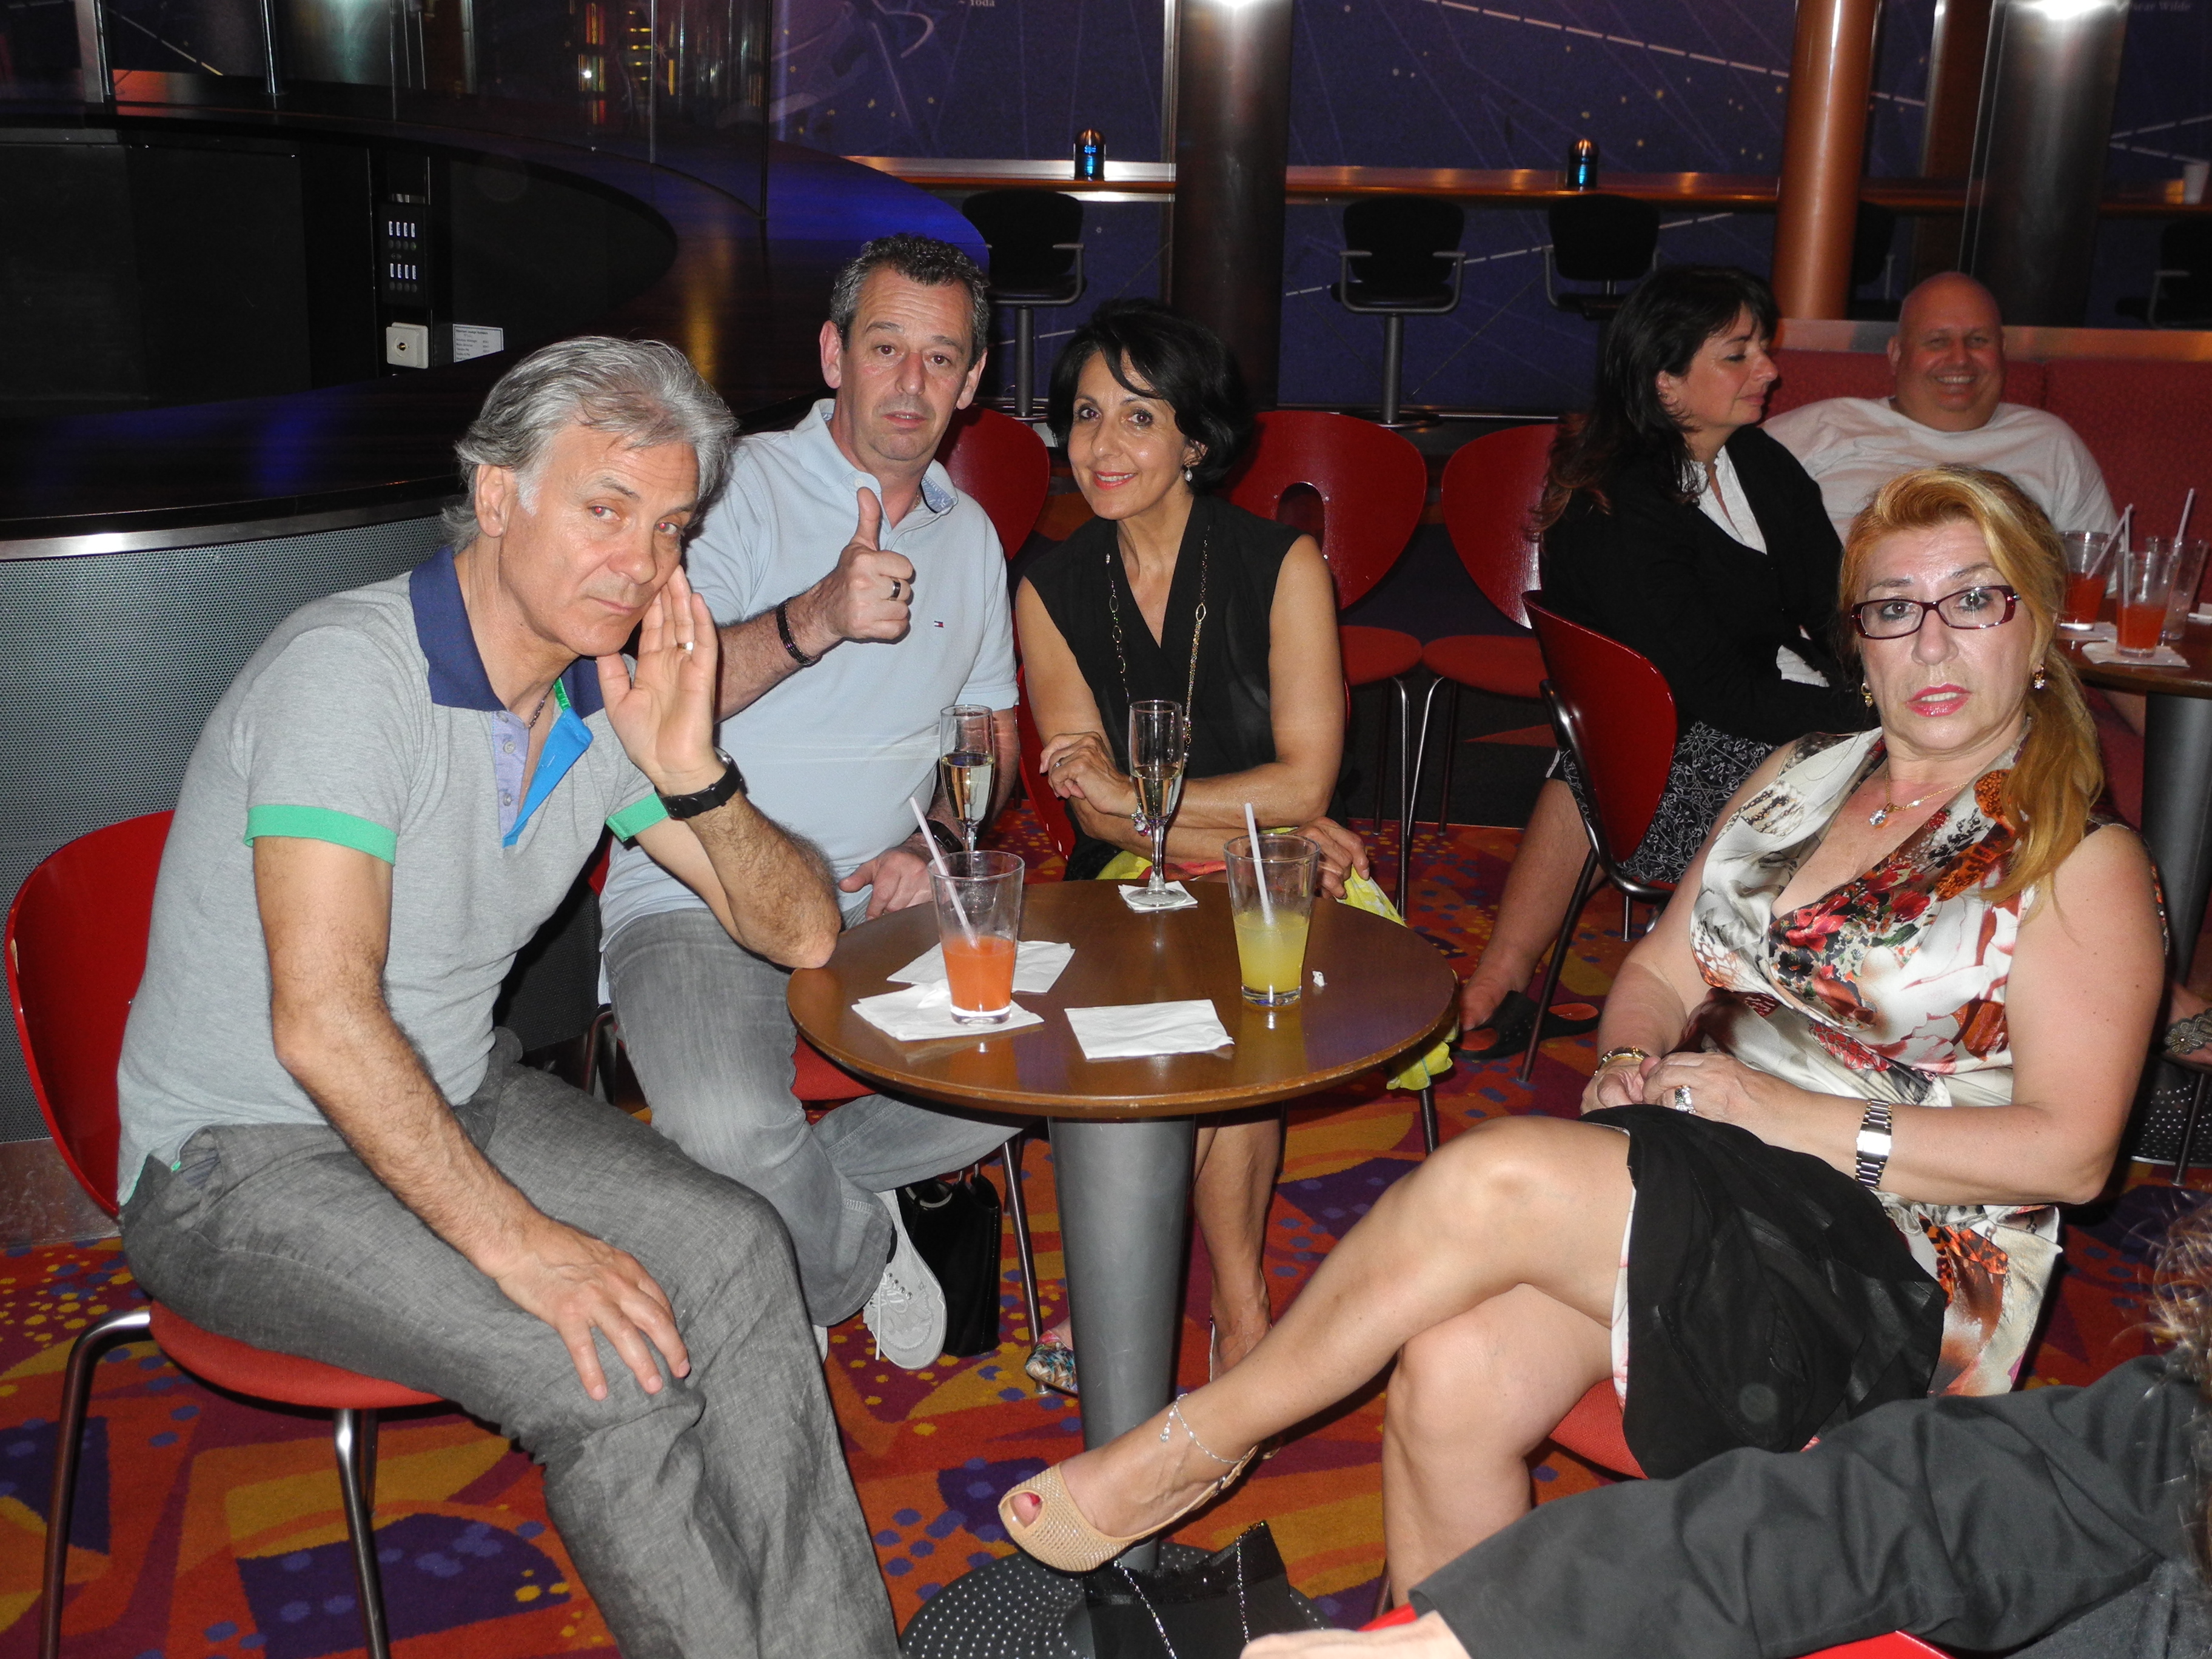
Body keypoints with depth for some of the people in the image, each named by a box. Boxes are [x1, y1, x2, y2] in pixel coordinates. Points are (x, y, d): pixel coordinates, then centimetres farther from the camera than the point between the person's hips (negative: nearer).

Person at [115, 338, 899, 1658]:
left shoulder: (610, 701, -1)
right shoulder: (352, 669, -24)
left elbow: (802, 932, 0)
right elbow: (323, 1023, -31)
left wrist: (689, 769, -17)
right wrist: (518, 1241, -30)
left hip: (454, 1101, 7)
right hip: (240, 1164, -7)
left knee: (733, 1250, -15)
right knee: (605, 1365, -25)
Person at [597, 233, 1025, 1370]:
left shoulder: (970, 534, 15)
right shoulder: (737, 489, -4)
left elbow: (990, 734, 21)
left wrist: (938, 845, 0)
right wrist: (818, 617, -34)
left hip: (881, 904, 5)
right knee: (728, 1129, -31)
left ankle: (813, 1188, 4)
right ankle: (859, 1251, 5)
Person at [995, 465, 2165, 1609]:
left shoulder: (2079, 865, -2)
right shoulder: (1796, 780, 16)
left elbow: (2070, 1153, -9)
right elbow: (1660, 972, 18)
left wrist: (1809, 1121, -16)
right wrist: (1632, 1064, -5)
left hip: (1896, 1269, -5)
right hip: (1694, 1194, 5)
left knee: (1495, 1174, -27)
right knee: (1453, 1374, -26)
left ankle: (1199, 1439, -10)